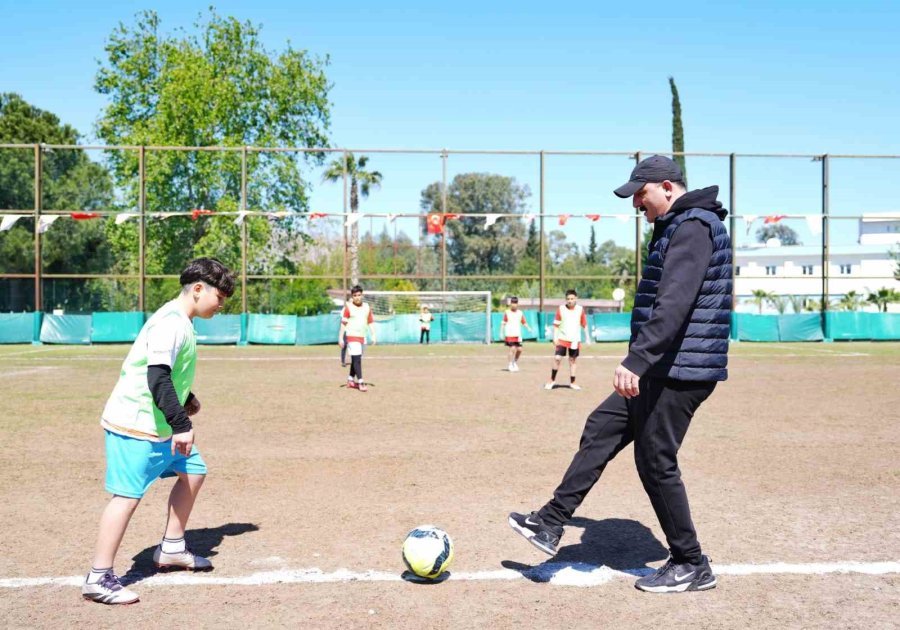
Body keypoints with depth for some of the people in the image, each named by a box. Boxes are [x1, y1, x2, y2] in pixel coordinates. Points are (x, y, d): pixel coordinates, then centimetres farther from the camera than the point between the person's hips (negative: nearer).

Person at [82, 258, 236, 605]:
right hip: (135, 425, -10)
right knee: (128, 495, -9)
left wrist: (185, 398, 13)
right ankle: (99, 579, -1)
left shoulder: (180, 321, 12)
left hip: (158, 425, 11)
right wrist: (182, 425, -30)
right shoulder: (171, 323, -20)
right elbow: (157, 378, -29)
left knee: (193, 471, 15)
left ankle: (171, 549, 24)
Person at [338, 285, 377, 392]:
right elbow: (343, 323, -6)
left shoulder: (366, 307, 8)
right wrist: (341, 338, -8)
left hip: (362, 337, 6)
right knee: (356, 358, -12)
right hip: (352, 336, -6)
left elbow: (370, 322, 11)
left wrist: (373, 336, 5)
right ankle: (360, 382, -15)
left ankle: (350, 380, 26)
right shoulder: (348, 307, -6)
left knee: (356, 359, 14)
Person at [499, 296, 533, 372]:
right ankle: (510, 365, 3)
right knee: (512, 349, -10)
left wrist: (529, 329, -6)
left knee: (519, 349, 1)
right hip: (509, 334, -4)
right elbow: (503, 323, 0)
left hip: (518, 335, 4)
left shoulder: (520, 313, 10)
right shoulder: (507, 313, -1)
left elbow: (524, 322, 11)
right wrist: (501, 333, -4)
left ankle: (515, 362, 25)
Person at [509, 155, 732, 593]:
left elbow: (673, 305, -27)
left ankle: (692, 566, 13)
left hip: (680, 371, -11)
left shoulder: (692, 227, -15)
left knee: (656, 462, -2)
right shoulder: (676, 227, 18)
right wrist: (641, 363, 26)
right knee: (599, 431, 11)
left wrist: (636, 361, -33)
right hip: (662, 370, 11)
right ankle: (550, 525, 18)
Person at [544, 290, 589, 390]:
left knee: (572, 360, 9)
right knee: (557, 358, -9)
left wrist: (587, 338, 6)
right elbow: (556, 324, -2)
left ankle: (572, 382, 18)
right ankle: (552, 380, 5)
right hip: (562, 338, -1)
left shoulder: (580, 309, -1)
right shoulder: (561, 309, -4)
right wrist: (555, 338, -8)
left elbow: (584, 325, 6)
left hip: (575, 340, 2)